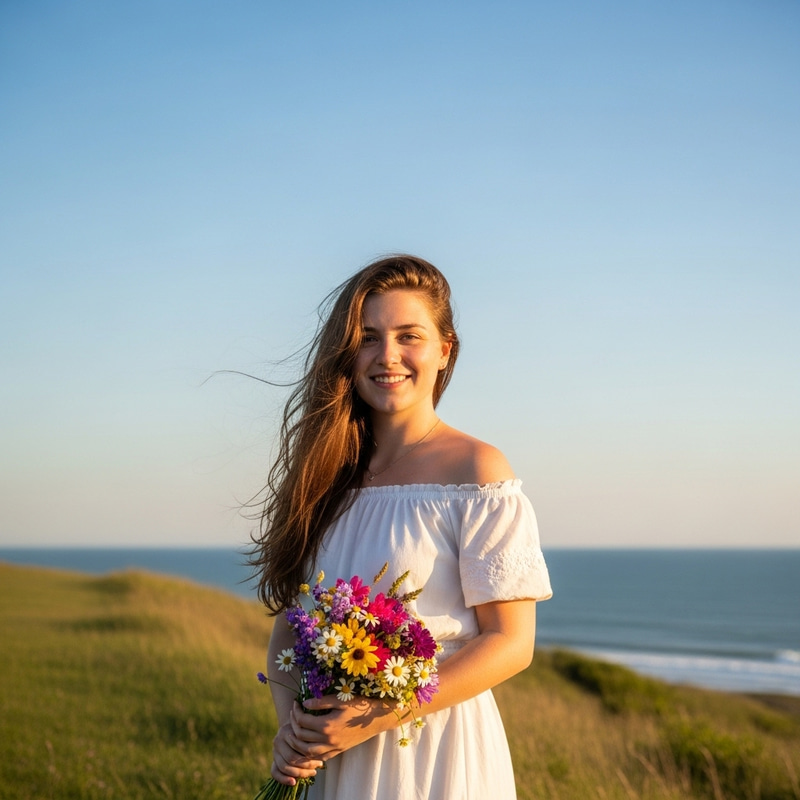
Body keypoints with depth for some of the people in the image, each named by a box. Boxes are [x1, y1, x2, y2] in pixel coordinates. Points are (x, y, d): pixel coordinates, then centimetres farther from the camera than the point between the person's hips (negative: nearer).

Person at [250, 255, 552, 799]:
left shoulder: (476, 470, -11)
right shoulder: (330, 477, 4)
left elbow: (511, 643, -13)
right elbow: (289, 624, 7)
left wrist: (377, 718, -18)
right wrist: (291, 724, -11)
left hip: (437, 756, -4)